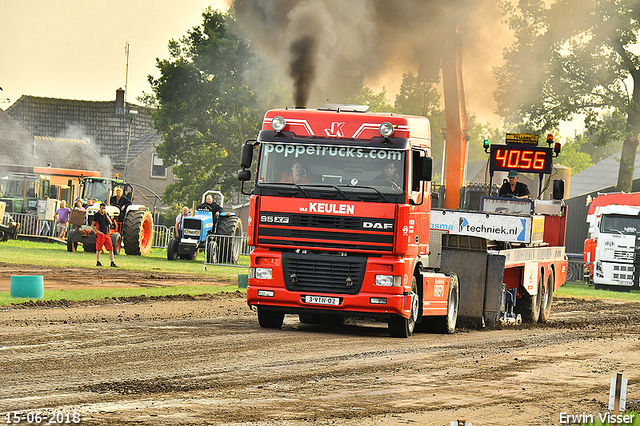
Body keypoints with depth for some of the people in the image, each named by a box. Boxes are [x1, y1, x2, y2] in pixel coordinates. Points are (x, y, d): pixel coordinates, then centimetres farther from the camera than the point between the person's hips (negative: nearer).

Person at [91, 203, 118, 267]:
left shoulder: (107, 215, 14)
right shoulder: (96, 215, 1)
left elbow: (110, 223, 1)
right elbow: (92, 226, 1)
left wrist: (106, 215, -9)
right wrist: (97, 231, -12)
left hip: (107, 234, 4)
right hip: (100, 234, -4)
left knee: (110, 248, -1)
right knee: (98, 249, -2)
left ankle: (112, 263, -1)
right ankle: (98, 262, 6)